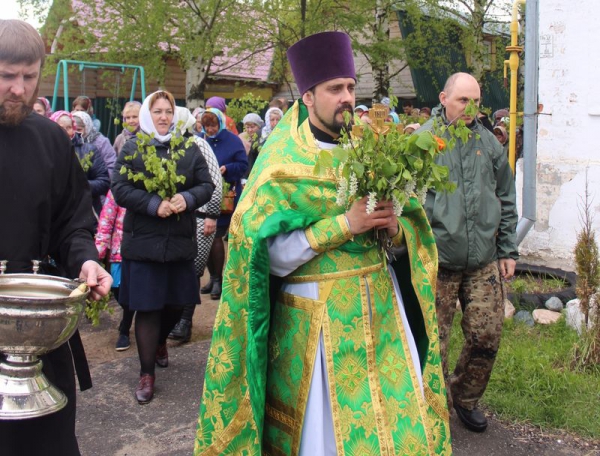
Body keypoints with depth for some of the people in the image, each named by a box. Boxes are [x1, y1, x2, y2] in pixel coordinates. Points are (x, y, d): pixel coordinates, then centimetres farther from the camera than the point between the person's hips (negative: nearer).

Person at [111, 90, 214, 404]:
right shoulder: (132, 148, 1)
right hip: (143, 240, -3)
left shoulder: (189, 149, 8)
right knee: (147, 307, -1)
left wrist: (187, 198, -16)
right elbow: (120, 189, -7)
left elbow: (206, 184, 4)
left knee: (177, 302, 12)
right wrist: (154, 204, -20)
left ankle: (160, 342, 45)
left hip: (181, 240, 3)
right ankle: (147, 374, 11)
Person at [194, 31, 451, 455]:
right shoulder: (283, 165, -8)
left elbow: (413, 228, 9)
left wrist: (394, 226, -14)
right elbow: (271, 254, -15)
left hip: (380, 303, 4)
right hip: (317, 315, -4)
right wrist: (343, 224, -22)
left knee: (399, 420, 7)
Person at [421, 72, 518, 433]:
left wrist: (508, 250, 13)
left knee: (487, 337, 6)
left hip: (484, 261, 4)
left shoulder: (489, 143, 11)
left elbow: (506, 200, 16)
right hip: (437, 261, -4)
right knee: (434, 341, 5)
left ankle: (465, 398, 31)